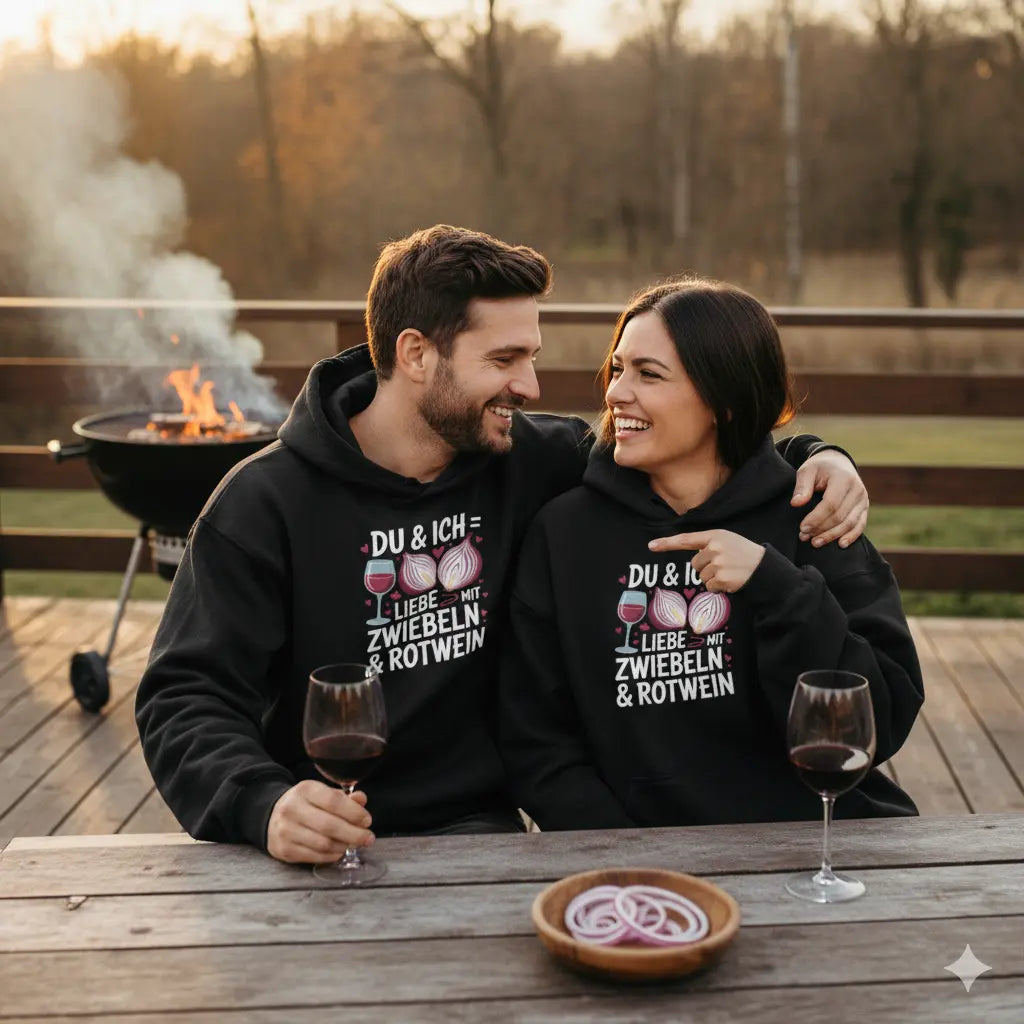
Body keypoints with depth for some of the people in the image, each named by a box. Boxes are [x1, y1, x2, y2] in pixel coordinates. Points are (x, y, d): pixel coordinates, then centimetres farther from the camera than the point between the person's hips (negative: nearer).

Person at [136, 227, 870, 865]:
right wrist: (262, 805, -31)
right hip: (322, 850, -2)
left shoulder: (527, 461, 2)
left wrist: (810, 459, 0)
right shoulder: (266, 502, -7)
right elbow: (185, 699, -11)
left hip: (477, 825, 2)